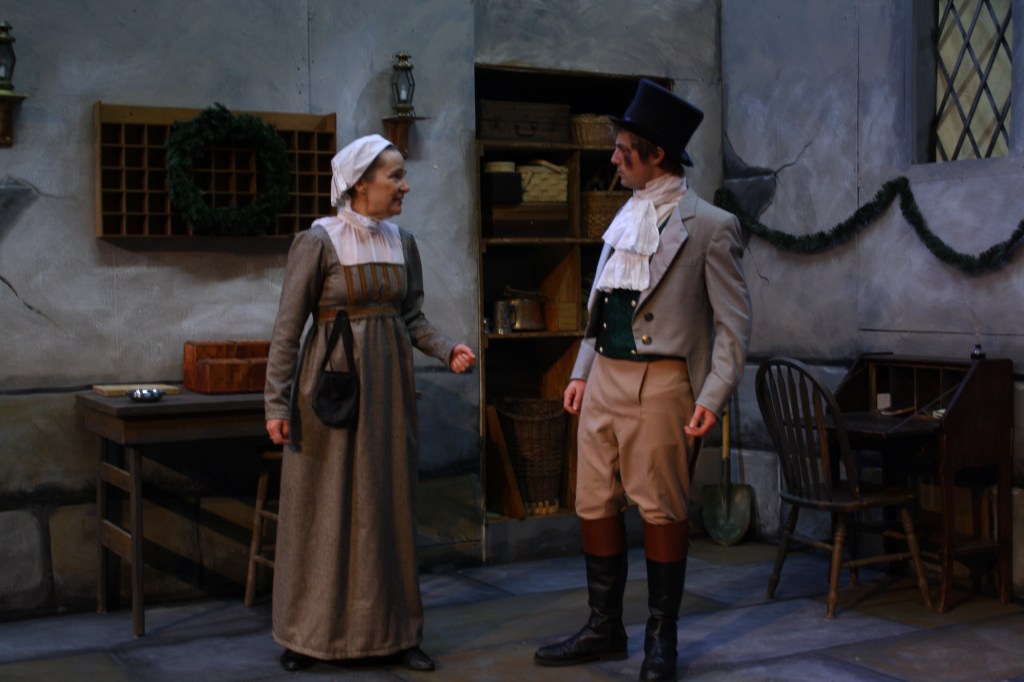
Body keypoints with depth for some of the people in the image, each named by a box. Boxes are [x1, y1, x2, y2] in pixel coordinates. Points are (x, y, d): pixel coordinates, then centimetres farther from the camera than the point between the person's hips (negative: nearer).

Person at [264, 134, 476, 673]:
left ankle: (393, 632, 19)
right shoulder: (318, 242, -9)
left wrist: (447, 350, -6)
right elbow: (288, 328, -9)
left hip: (388, 385, 5)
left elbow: (412, 318, 12)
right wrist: (277, 403, -12)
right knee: (323, 508, 2)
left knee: (389, 505, 9)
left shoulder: (402, 243, 8)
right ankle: (307, 635, 16)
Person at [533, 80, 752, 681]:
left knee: (663, 511, 1)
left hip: (661, 384, -7)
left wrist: (713, 397, -15)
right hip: (605, 381, 7)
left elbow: (734, 322, -7)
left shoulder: (711, 226, -6)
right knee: (595, 505, 9)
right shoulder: (625, 219, 16)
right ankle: (605, 630, 23)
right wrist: (581, 372, 16)